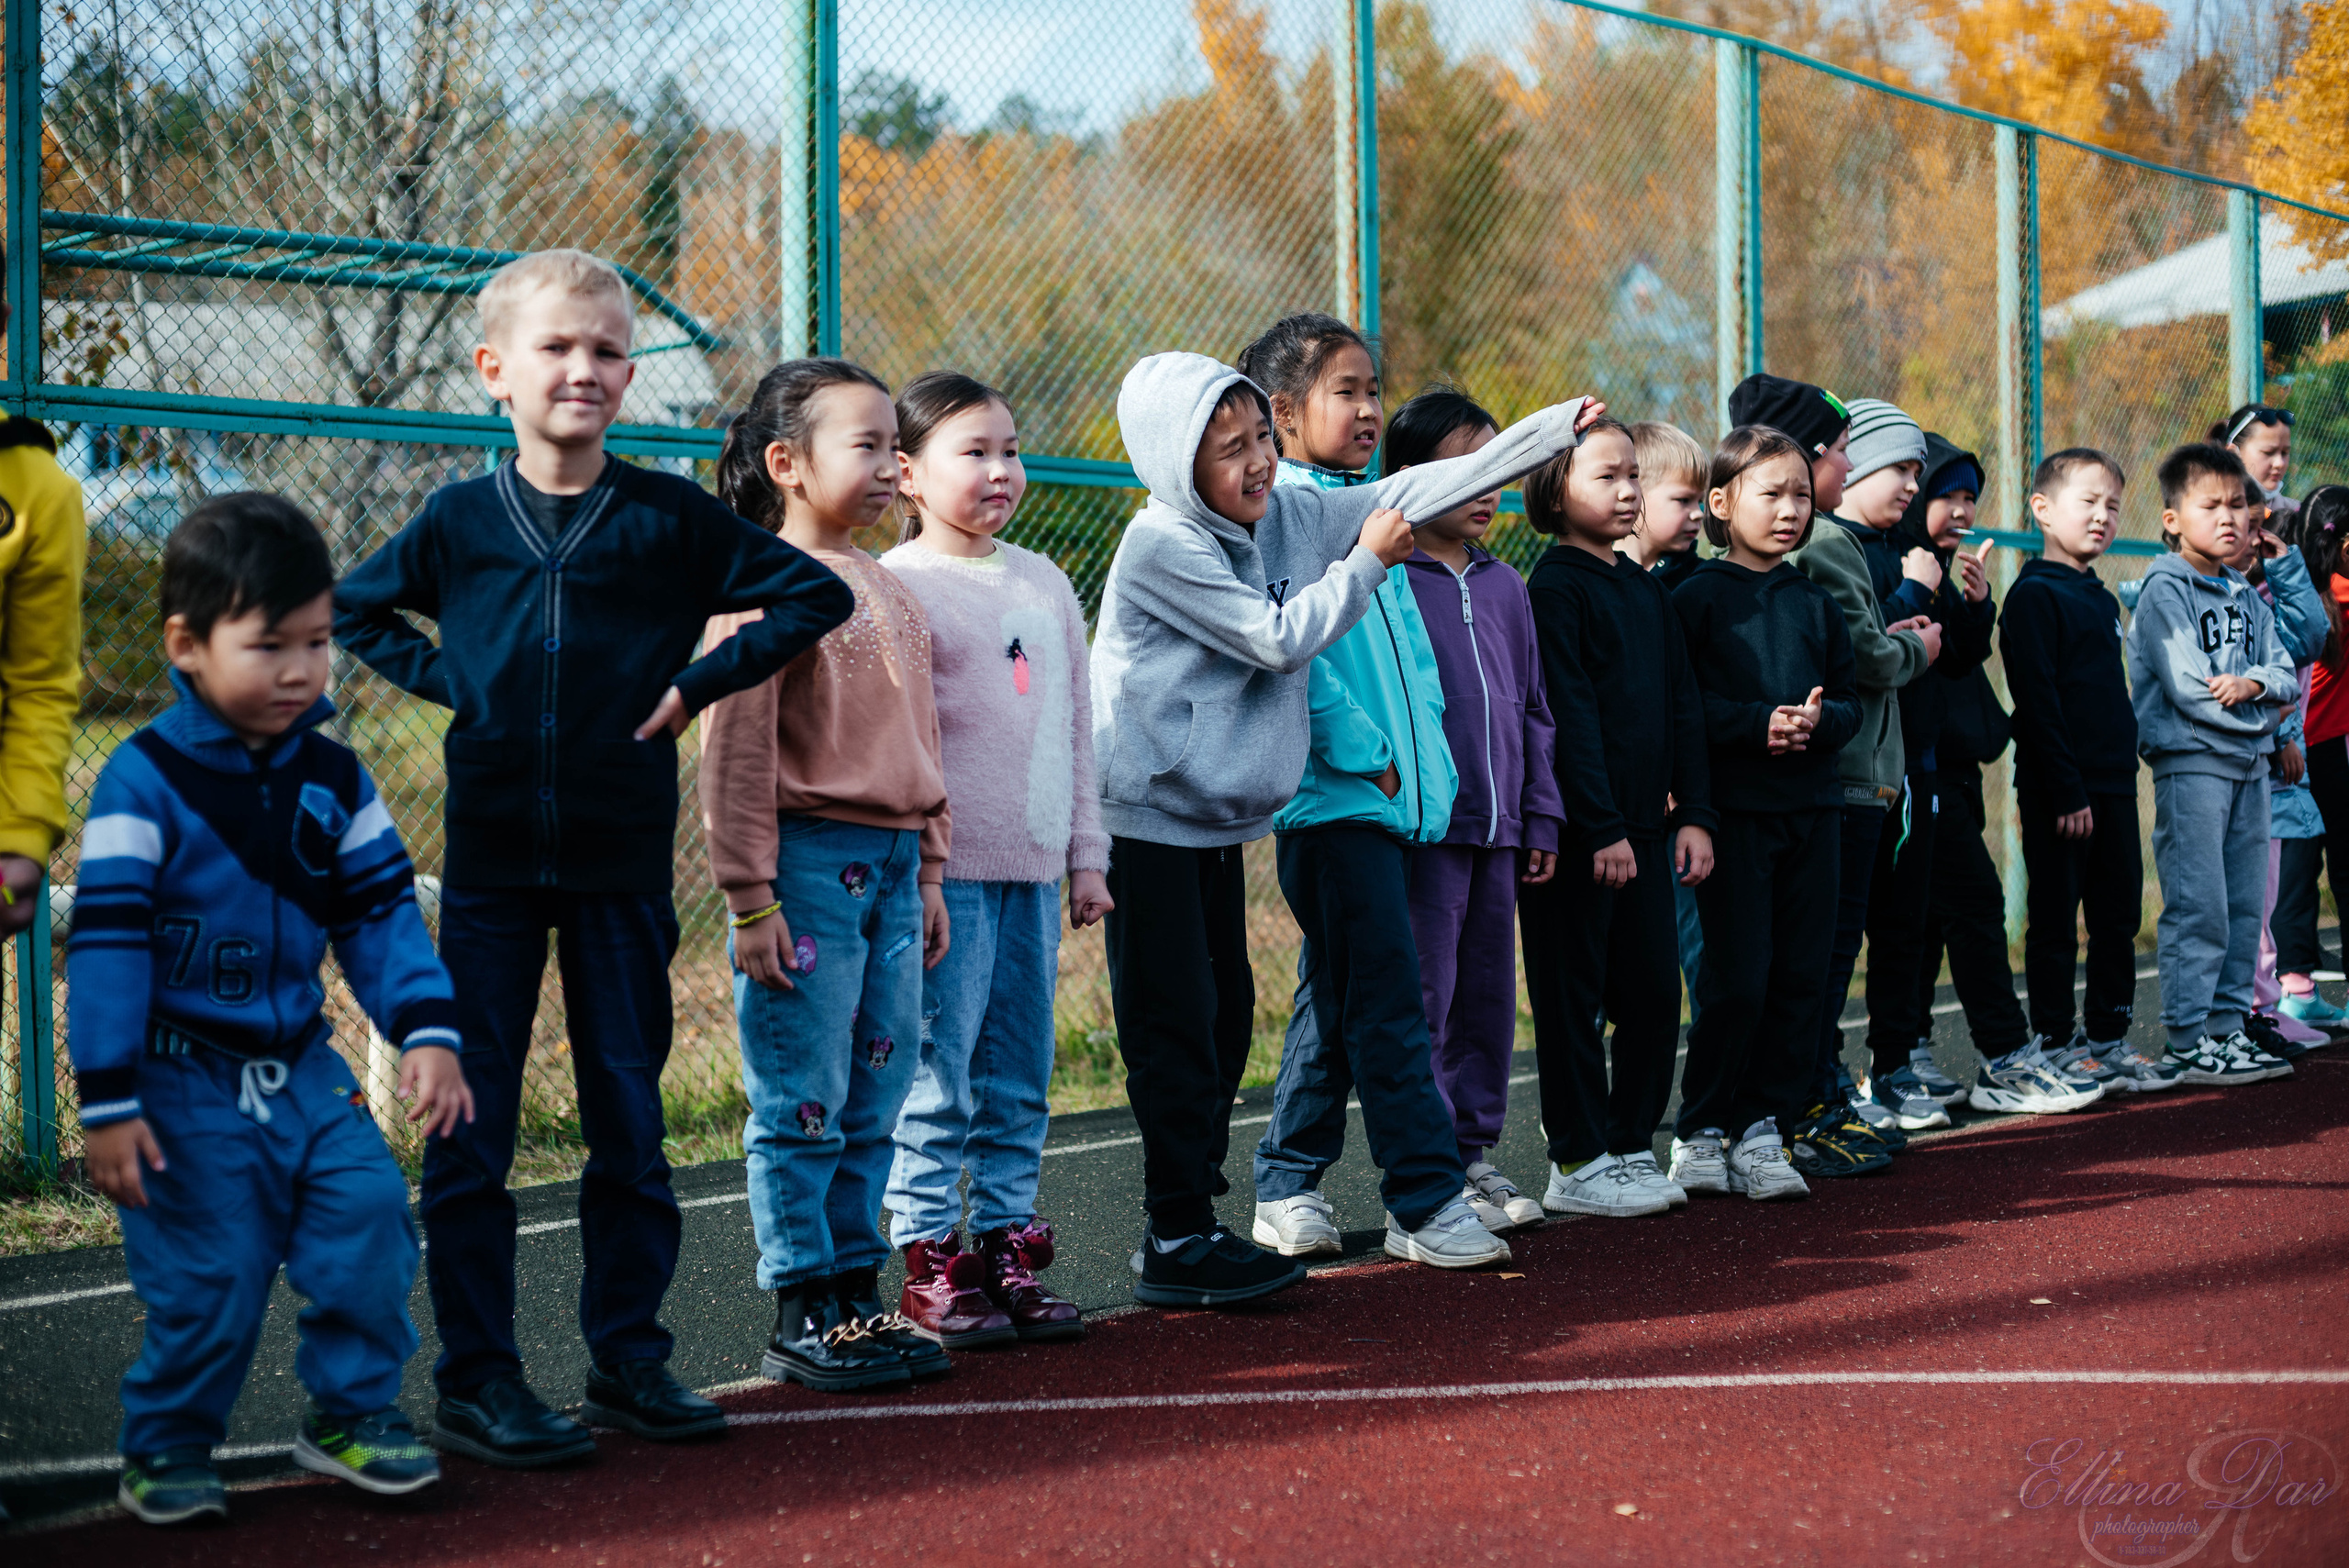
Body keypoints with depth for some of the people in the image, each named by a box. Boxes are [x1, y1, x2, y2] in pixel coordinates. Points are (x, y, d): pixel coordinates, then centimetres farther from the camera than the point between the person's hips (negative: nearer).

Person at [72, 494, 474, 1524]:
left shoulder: (331, 778, 4)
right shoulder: (145, 781, -13)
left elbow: (380, 910, 8)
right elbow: (107, 945, -14)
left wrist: (427, 1032, -5)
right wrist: (107, 1104, -16)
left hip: (300, 1064, 5)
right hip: (184, 1079, -5)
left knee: (368, 1203, -9)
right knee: (210, 1274, -4)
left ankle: (350, 1410, 10)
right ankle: (165, 1446, 19)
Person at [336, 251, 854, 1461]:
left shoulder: (668, 517, 0)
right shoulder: (461, 520, 2)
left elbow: (814, 593, 3)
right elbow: (351, 611, 17)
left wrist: (698, 682, -4)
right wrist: (445, 679, 2)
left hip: (624, 862, 0)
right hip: (491, 861, 0)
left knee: (630, 1119, 7)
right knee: (469, 1123, 1)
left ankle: (629, 1356, 18)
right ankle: (475, 1380, 8)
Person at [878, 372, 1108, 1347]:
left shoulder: (1044, 583, 15)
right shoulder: (897, 585, -6)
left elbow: (1077, 723, 19)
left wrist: (1086, 854, 15)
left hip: (1033, 872, 6)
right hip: (946, 870, -6)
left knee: (1020, 1080, 9)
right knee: (937, 1076, -4)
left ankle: (1008, 1251, 16)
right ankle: (930, 1265, 4)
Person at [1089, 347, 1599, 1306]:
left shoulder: (1285, 513, 5)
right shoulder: (1162, 544, -17)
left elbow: (1405, 497, 9)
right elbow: (1278, 640, -17)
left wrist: (1555, 429, 10)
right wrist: (1365, 562, -6)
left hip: (1216, 814, 8)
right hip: (1147, 814, -8)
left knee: (1224, 1012, 10)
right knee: (1176, 1021, -7)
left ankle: (1190, 1215, 18)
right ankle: (1177, 1244, -3)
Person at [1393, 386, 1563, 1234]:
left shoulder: (1504, 584, 15)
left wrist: (1540, 817, 16)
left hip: (1497, 828, 7)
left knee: (1489, 996, 11)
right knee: (1425, 999, -4)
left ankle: (1473, 1148, 21)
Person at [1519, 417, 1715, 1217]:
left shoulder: (1647, 590, 14)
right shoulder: (1554, 588, -9)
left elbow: (1682, 706, 16)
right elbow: (1568, 715, -15)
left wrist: (1693, 813, 8)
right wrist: (1602, 828, -18)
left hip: (1645, 827, 8)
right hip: (1579, 834, -7)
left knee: (1655, 994, 10)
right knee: (1574, 998, 0)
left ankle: (1631, 1146, 21)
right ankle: (1577, 1166, 7)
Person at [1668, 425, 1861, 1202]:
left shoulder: (1815, 603, 13)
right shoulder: (1698, 598, -3)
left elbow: (1849, 701, 13)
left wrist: (1819, 720, -9)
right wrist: (1757, 723, -20)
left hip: (1811, 809, 5)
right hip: (1735, 810, -5)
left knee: (1800, 976, 5)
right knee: (1737, 979, -6)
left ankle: (1763, 1129, 14)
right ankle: (1700, 1130, 8)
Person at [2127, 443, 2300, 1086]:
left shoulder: (2247, 597, 17)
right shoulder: (2165, 588, -7)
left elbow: (2285, 676, 11)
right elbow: (2186, 688, -16)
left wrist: (2253, 683, -12)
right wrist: (2260, 713, -6)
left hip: (2248, 764, 7)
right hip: (2190, 762, -7)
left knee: (2244, 908, 9)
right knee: (2198, 908, -8)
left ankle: (2229, 1027, 16)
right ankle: (2189, 1040, -3)